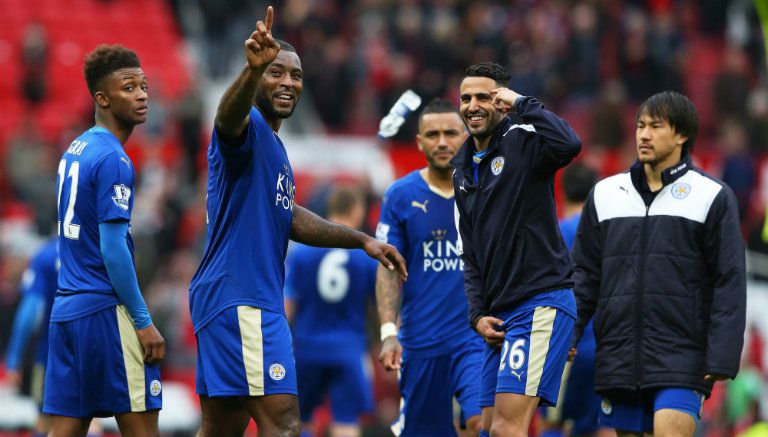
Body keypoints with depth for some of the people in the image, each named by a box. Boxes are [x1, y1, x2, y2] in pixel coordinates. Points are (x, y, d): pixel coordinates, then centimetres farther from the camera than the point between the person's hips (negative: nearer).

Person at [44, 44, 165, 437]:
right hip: (106, 308, -9)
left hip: (66, 308, 9)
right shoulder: (113, 160, -12)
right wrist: (143, 322, -15)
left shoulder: (75, 150, 16)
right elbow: (112, 248, -17)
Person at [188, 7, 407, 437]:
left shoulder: (274, 145, 21)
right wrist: (253, 69, -57)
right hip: (241, 300, -10)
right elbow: (229, 116, -36)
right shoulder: (249, 127, -10)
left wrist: (362, 240, 28)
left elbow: (287, 218, 31)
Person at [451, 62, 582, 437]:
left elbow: (567, 144, -30)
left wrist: (522, 103, -17)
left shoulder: (522, 143, -6)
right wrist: (478, 314, 9)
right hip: (498, 316, 9)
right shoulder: (464, 171, 18)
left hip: (541, 303, -9)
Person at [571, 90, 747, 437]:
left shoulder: (712, 197, 2)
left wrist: (722, 357, -8)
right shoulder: (605, 194, 13)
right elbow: (585, 275, 16)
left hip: (681, 359, -4)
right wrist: (567, 335, 4)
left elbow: (729, 283, -1)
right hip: (618, 360, 4)